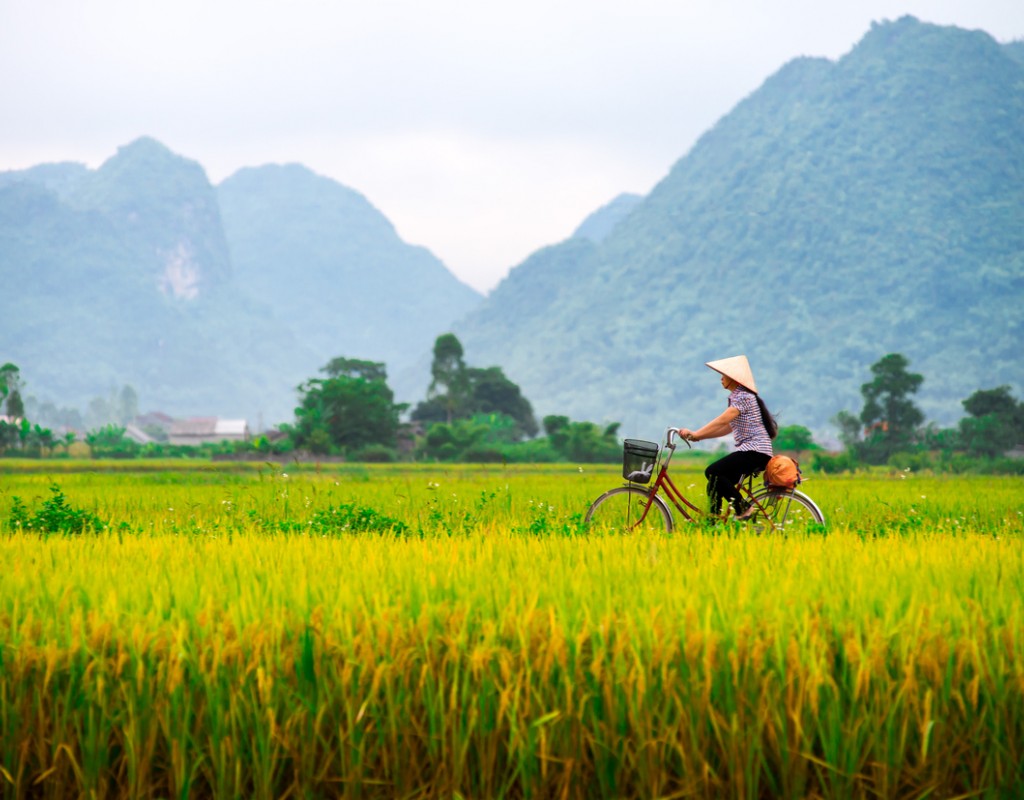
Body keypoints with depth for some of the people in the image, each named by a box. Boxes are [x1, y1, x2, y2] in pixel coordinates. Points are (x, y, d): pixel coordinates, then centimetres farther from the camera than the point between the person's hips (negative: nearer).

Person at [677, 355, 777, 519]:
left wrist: (695, 434, -19)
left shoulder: (743, 396, -10)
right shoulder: (736, 397, 22)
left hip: (755, 450, -10)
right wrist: (699, 436, 9)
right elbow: (727, 428, 19)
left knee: (713, 472, -21)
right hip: (752, 451, 10)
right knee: (715, 486, 6)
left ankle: (742, 509, -16)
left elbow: (722, 421, -19)